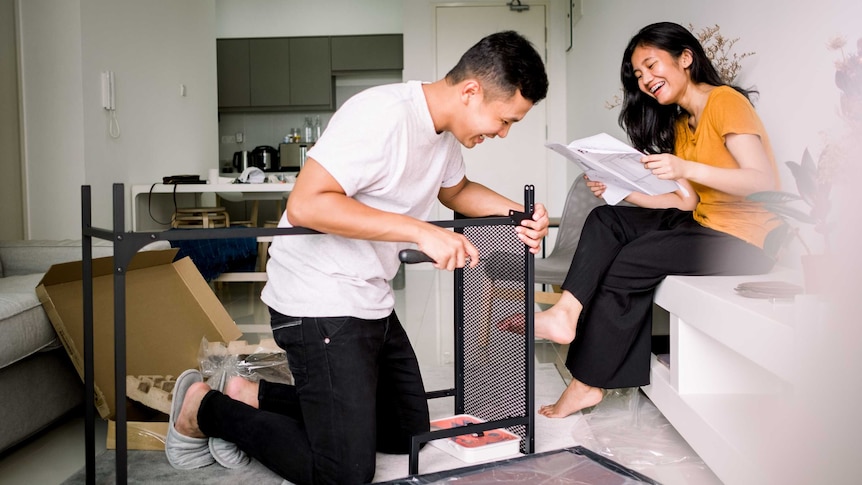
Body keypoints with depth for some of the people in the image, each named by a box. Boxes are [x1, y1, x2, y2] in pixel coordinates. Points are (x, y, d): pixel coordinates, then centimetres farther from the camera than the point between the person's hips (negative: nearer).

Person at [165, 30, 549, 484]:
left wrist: (516, 213, 5)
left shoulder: (444, 129, 5)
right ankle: (206, 409, 11)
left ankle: (255, 396, 22)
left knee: (409, 434, 18)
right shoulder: (382, 114, -24)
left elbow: (456, 190, 24)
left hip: (372, 303, 10)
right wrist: (421, 232, -31)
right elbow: (305, 204, -30)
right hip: (320, 304, -10)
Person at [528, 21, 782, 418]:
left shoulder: (725, 100, -8)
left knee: (629, 262, -23)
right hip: (703, 224, 8)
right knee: (606, 219, -11)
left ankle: (587, 384, -13)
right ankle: (567, 313, -25)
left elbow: (764, 181, -20)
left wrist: (686, 168, -31)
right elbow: (687, 201, 8)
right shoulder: (678, 125, 18)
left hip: (745, 239, -8)